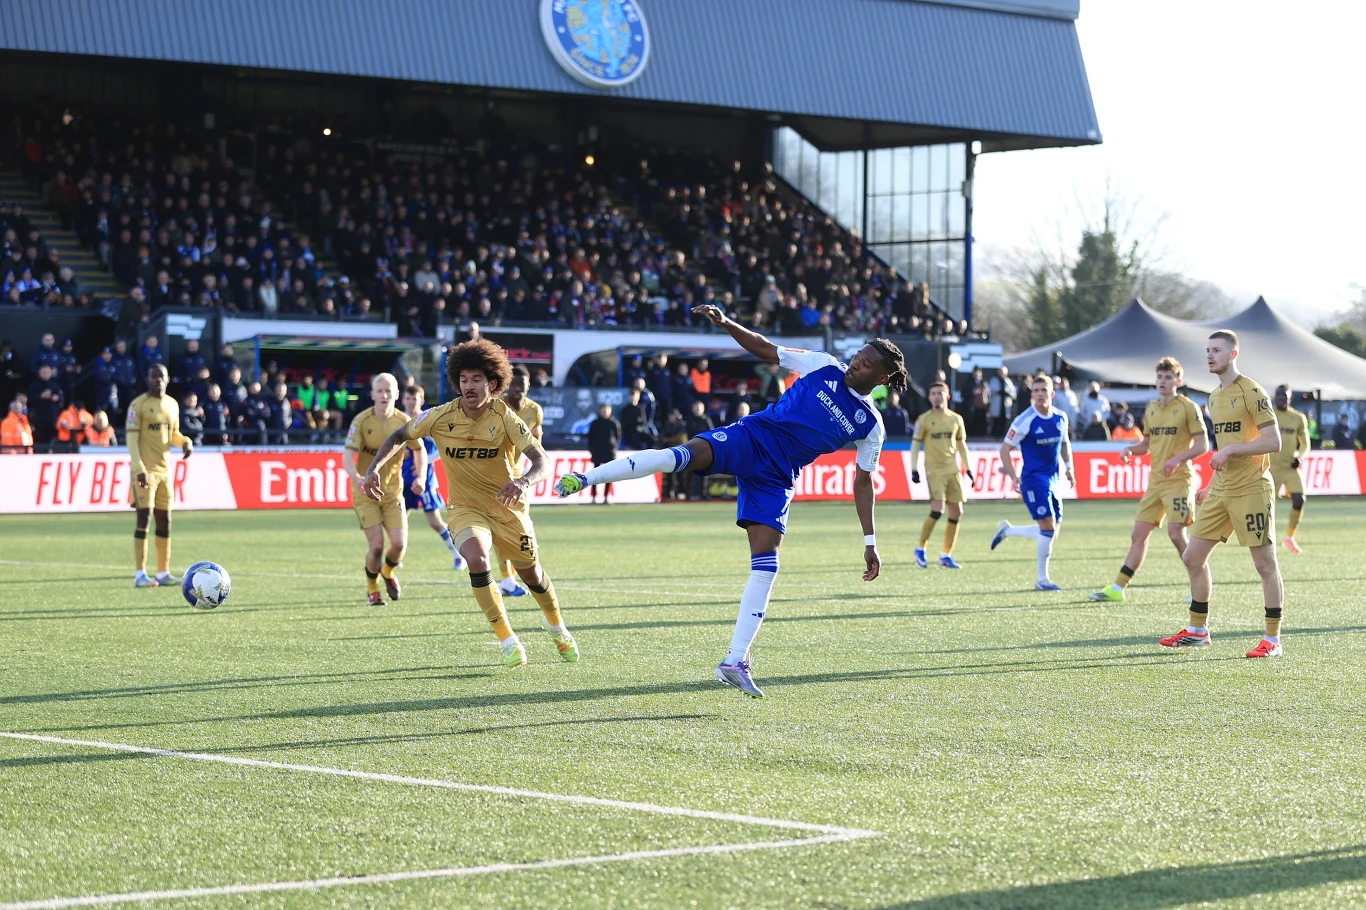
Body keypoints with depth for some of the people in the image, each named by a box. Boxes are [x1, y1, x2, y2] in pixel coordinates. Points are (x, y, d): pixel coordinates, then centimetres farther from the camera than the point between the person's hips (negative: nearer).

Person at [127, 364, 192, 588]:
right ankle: (140, 575, -10)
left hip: (164, 469, 7)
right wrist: (139, 469, -20)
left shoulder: (172, 405, 12)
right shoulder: (138, 405, -8)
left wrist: (185, 442, -2)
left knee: (164, 520, 8)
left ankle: (163, 573, 15)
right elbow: (131, 438, -11)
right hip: (145, 470, -7)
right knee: (144, 518, -10)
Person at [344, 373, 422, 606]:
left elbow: (419, 450, 10)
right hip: (366, 492, -2)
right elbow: (348, 456, -22)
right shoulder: (362, 421, -15)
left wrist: (421, 477, -5)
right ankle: (372, 588, 18)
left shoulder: (404, 422, -6)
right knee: (376, 545, -11)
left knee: (399, 543, -9)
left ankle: (387, 572, 28)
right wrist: (359, 479, -41)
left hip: (393, 491, 2)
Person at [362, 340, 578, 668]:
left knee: (531, 573, 13)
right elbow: (400, 436, 2)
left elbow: (542, 459, -25)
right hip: (466, 508, 0)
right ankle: (507, 640, -16)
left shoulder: (504, 417, -19)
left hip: (508, 507, 0)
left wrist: (523, 482, -46)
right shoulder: (441, 417, -14)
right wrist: (374, 468, -12)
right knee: (477, 559, -29)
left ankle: (555, 624, 47)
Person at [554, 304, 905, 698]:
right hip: (750, 438, -2)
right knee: (684, 454, -32)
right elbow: (765, 349, 11)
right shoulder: (824, 368, 6)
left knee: (766, 566, -10)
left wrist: (870, 541, 9)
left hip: (776, 479, 2)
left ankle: (735, 662, -4)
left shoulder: (870, 424, 8)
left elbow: (863, 482, 13)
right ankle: (585, 478, -37)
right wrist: (726, 322, -4)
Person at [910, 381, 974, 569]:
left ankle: (946, 555, 14)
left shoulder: (956, 419, 9)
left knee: (956, 512, 2)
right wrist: (914, 469, -7)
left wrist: (968, 468, 13)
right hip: (934, 470, -5)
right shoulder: (924, 420, -2)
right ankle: (920, 548, 0)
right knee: (937, 509, -18)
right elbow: (915, 444, 0)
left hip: (952, 470, 5)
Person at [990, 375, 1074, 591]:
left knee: (1051, 531, 9)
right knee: (1048, 527, -13)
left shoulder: (1061, 418, 4)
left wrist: (1068, 468, 11)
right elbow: (1005, 449, -8)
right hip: (1033, 479, -7)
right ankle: (1042, 579, -1)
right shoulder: (1025, 421, -13)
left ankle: (1007, 531, 30)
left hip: (1053, 480, 7)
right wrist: (1013, 477, -16)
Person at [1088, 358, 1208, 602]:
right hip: (1156, 481, 7)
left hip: (1179, 480, -7)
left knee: (1176, 534, -14)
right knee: (1139, 534, 6)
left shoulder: (1188, 408, -7)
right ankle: (1117, 588, 8)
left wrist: (1178, 458, -23)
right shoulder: (1151, 409, 12)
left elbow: (1202, 445, -10)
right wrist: (1129, 449, 0)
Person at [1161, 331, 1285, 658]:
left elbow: (1273, 441, -16)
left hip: (1251, 491, -9)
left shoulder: (1250, 392, -10)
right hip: (1221, 493, 9)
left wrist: (1230, 449, -21)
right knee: (1193, 558, 7)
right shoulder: (1215, 398, 15)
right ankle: (1197, 631, 20)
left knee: (1265, 563, -4)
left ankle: (1273, 640, 2)